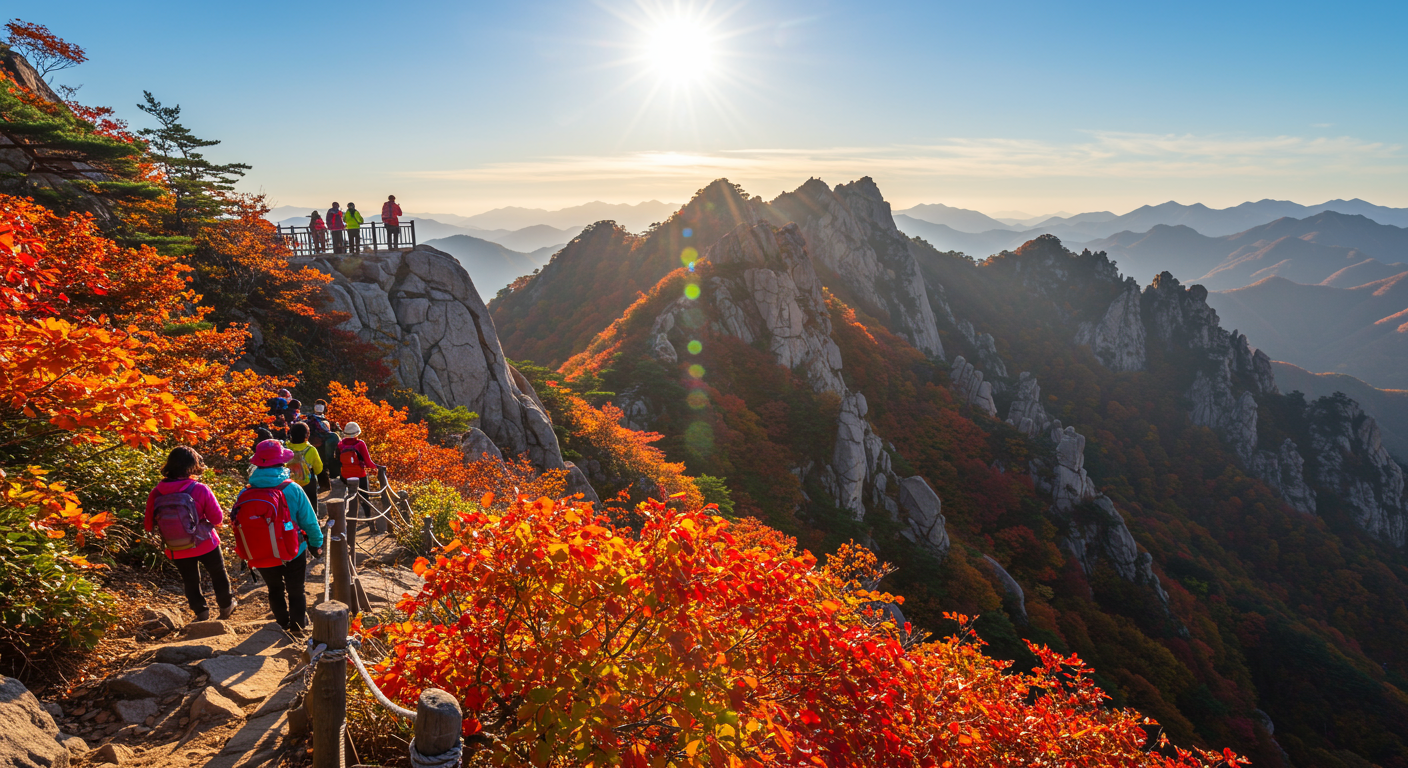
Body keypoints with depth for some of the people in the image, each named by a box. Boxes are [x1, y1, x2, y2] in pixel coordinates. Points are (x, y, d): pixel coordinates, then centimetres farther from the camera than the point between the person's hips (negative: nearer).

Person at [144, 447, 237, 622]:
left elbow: (148, 525, -4)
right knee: (218, 575, 24)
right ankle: (226, 606, 41)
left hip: (177, 551, 2)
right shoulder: (200, 490, -21)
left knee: (190, 581, 24)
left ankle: (201, 612, 36)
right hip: (205, 544, -1)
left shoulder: (156, 494, -13)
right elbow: (218, 518, -15)